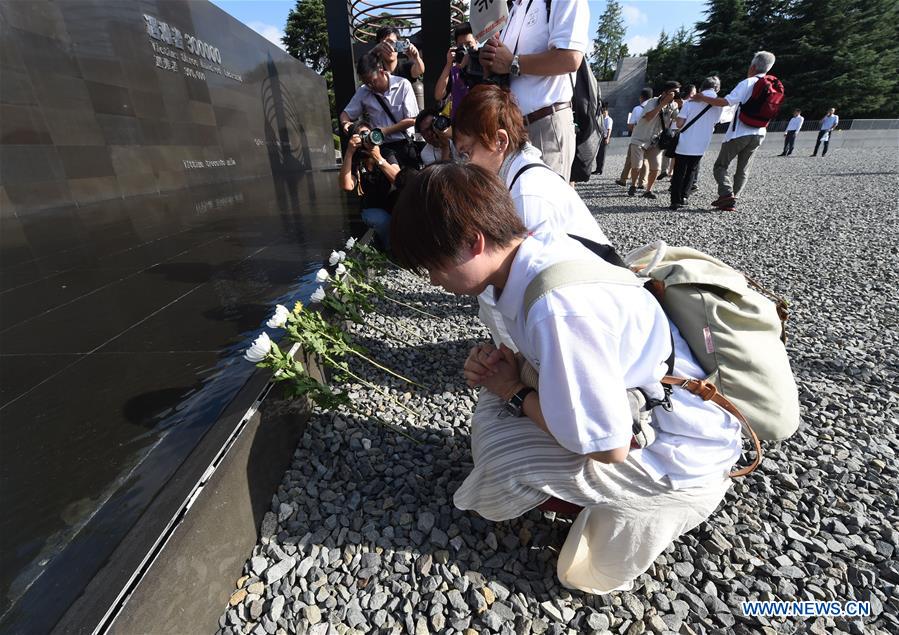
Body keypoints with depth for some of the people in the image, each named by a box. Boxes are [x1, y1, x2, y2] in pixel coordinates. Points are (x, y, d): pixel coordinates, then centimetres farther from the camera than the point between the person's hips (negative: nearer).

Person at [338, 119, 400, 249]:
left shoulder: (387, 153, 2)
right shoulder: (355, 161, -1)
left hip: (392, 203, 1)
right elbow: (347, 186, -22)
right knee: (386, 222, -33)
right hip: (371, 209, -1)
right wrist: (349, 153, -24)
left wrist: (378, 158, -24)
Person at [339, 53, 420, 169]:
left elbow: (412, 120, -6)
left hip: (404, 146, -1)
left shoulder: (403, 85, -4)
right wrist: (345, 123, -12)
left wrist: (385, 131, -13)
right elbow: (346, 113, 12)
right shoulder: (363, 91, 3)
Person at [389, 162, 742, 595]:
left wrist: (513, 392, -15)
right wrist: (496, 364, -10)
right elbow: (556, 358, 9)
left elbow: (609, 447, -27)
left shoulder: (558, 307, -35)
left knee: (496, 465, -17)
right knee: (498, 398, 5)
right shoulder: (542, 248, -8)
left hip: (682, 458, -7)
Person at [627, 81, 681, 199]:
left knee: (655, 168, -6)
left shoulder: (673, 106, 1)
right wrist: (663, 103, -29)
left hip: (655, 142, 4)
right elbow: (648, 117, -30)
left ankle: (648, 190, 10)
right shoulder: (653, 102, -12)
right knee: (636, 166, -8)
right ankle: (633, 186, 20)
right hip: (640, 139, -4)